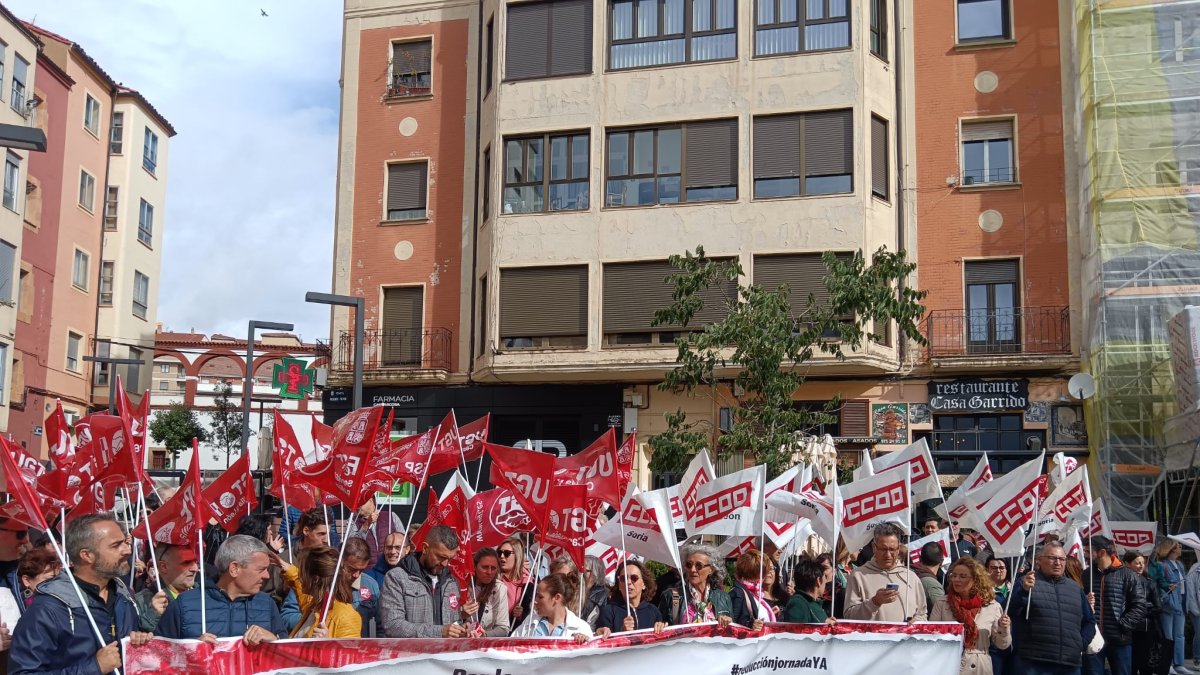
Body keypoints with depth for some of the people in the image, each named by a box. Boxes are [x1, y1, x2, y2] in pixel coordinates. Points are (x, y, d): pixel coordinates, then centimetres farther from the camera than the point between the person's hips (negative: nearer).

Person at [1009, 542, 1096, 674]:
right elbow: (1009, 611, -10)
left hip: (1069, 664, 5)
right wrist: (1024, 590, -25)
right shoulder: (1026, 583, 4)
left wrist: (1081, 644, 9)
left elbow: (1089, 621, 25)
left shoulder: (1075, 588, 19)